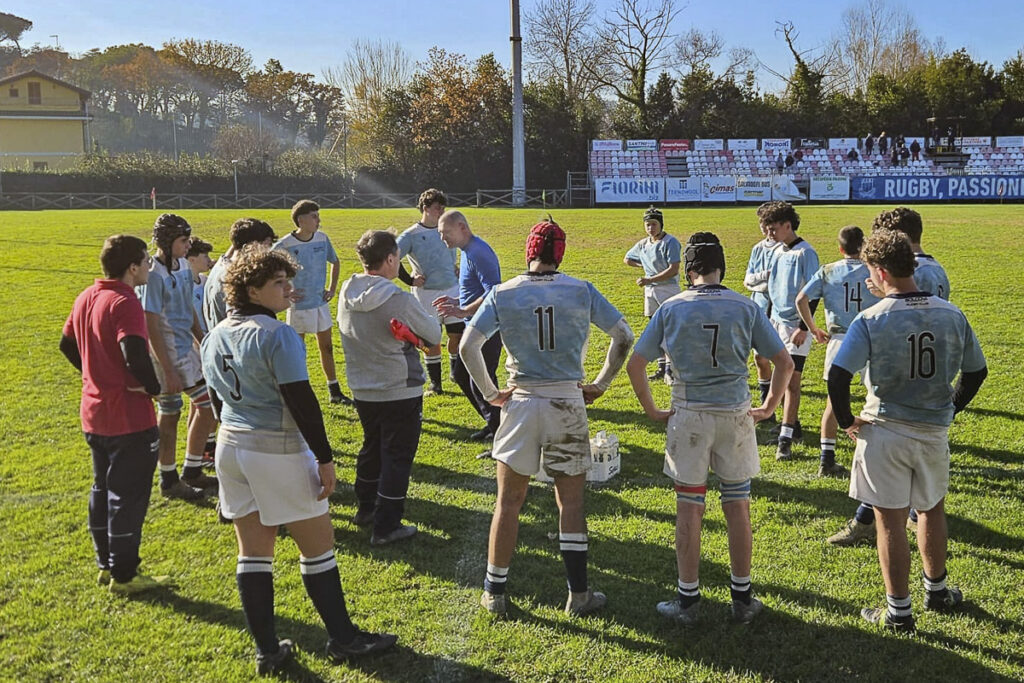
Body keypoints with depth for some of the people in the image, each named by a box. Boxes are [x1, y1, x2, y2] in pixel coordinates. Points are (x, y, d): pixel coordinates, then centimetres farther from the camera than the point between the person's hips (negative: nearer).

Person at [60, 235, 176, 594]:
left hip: (93, 413, 9)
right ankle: (124, 575, 13)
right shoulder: (125, 303, -21)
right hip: (128, 418, -9)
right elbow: (135, 356, -33)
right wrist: (153, 388, -18)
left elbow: (67, 344, 18)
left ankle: (106, 564, 31)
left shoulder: (86, 298, 7)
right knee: (128, 496, 3)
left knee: (103, 488, 20)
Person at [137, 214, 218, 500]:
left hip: (187, 347, 9)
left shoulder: (183, 266, 6)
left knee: (207, 405, 13)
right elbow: (152, 328, -21)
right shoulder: (153, 275, -20)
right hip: (165, 353, -9)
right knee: (169, 414, 1)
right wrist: (168, 371, -22)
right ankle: (169, 480, 17)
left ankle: (192, 472, 26)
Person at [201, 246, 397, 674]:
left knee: (253, 551, 12)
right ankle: (342, 638, 19)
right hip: (279, 451, -8)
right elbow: (301, 402, -20)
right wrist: (325, 458, -15)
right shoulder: (277, 336, -18)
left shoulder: (214, 338, 7)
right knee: (318, 546, 7)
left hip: (230, 447, 8)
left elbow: (219, 399, 15)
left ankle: (266, 651, 19)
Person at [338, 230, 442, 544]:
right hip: (400, 392, -6)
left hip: (362, 389, 7)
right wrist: (428, 318, 11)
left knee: (372, 447, 24)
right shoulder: (399, 300, -23)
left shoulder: (347, 293, -5)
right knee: (397, 456, 6)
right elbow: (434, 335, -10)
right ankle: (386, 526, 11)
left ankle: (366, 508, 39)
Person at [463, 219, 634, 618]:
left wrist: (490, 393, -1)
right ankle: (579, 595, 17)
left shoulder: (503, 294, -4)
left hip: (521, 402, 0)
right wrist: (600, 385, 7)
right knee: (570, 502, 10)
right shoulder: (581, 291, -2)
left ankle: (494, 593, 19)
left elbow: (468, 347, -11)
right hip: (568, 404, 0)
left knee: (508, 502, 11)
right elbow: (623, 337, 0)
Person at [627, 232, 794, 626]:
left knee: (689, 508, 7)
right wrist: (769, 407, 10)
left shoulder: (671, 308, -4)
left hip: (688, 416, -1)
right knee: (738, 506, 10)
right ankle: (743, 599, 20)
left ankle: (688, 599, 16)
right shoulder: (746, 308, -2)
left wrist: (652, 411, 6)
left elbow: (634, 364, -4)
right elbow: (784, 362, -1)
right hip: (735, 415, 1)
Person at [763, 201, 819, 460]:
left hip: (796, 325, -8)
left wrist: (804, 327, -19)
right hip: (777, 321, 8)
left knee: (792, 380, -9)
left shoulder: (805, 253, -13)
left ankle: (786, 439, -9)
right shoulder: (778, 252, 11)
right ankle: (792, 424, 26)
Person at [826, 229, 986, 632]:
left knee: (890, 522, 7)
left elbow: (838, 377, -21)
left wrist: (846, 421, -7)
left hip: (884, 432, -4)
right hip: (935, 431, 4)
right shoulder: (952, 315, -2)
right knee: (932, 510, 25)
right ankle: (936, 591, 41)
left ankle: (898, 612, 16)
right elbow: (976, 371, 8)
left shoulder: (870, 321, -16)